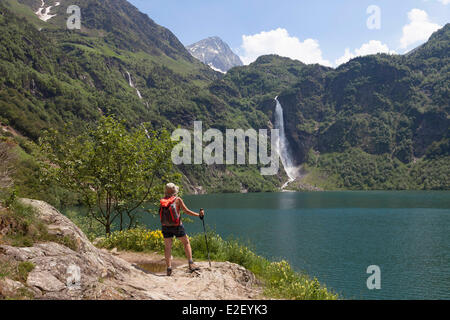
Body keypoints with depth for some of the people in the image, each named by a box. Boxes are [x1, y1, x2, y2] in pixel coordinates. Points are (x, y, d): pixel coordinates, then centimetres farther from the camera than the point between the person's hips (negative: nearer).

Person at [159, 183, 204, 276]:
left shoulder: (162, 201, 3)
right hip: (177, 226, -2)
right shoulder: (177, 199, -6)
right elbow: (186, 211, -7)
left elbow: (161, 213, 13)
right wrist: (198, 214, 0)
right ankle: (191, 264, 7)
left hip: (165, 226, 2)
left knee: (167, 247, 8)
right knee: (186, 242, 14)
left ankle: (169, 268, 0)